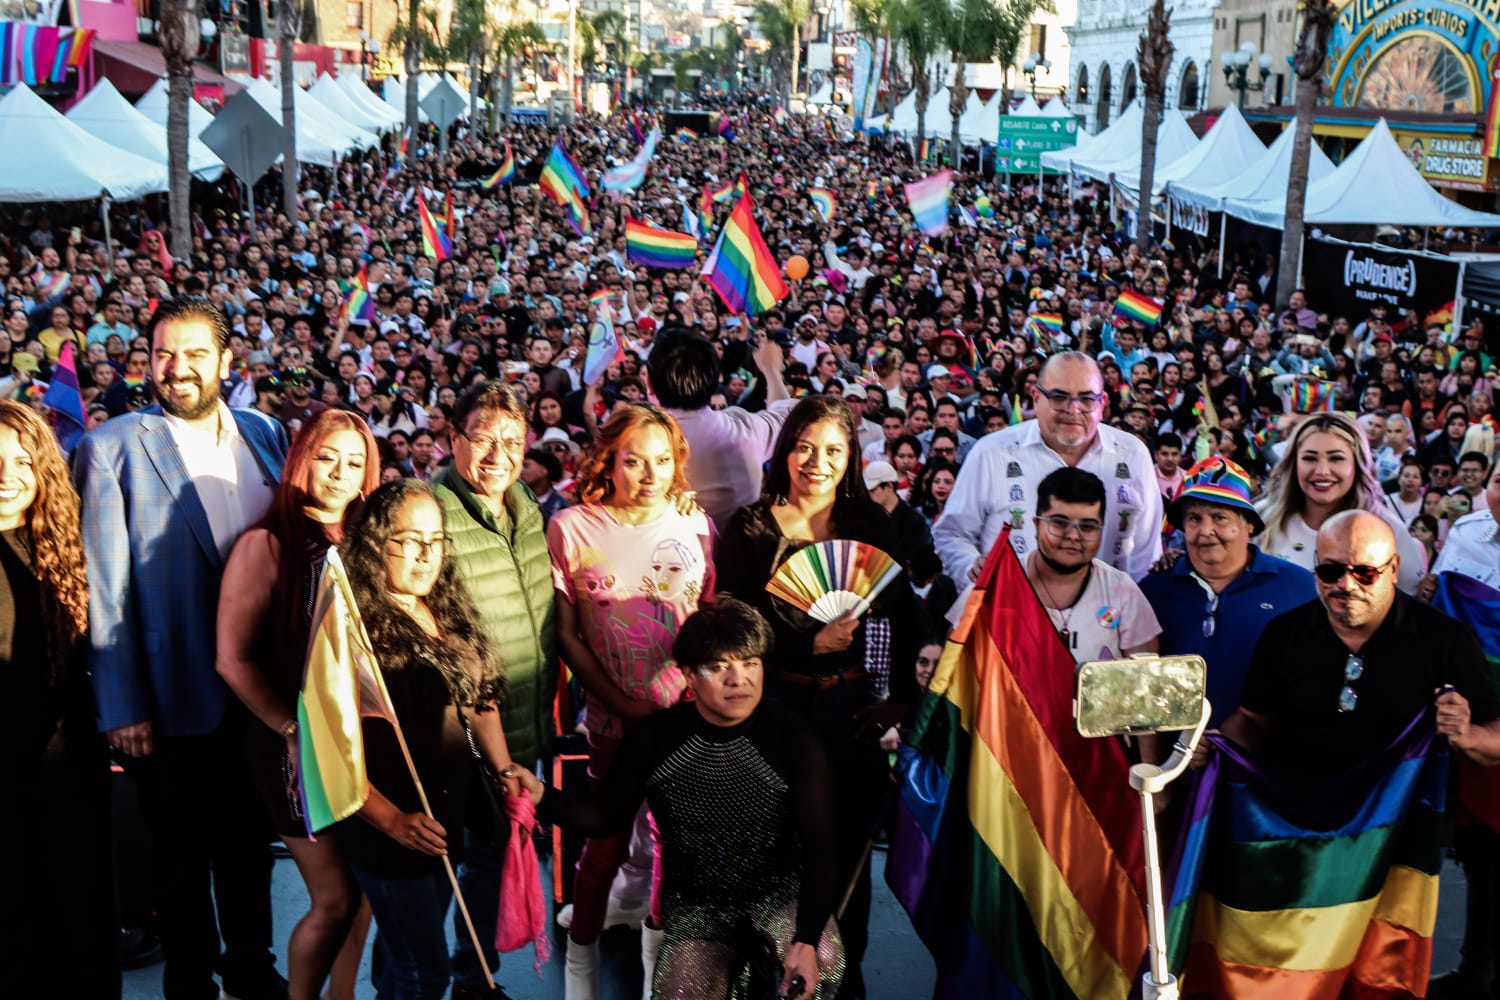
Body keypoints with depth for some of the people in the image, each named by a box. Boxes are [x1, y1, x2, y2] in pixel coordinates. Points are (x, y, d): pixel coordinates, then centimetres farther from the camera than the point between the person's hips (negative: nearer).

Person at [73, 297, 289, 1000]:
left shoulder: (264, 435, 4)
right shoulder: (112, 450, -10)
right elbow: (105, 592, -12)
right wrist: (121, 706, -14)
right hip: (175, 697, -4)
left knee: (250, 838, 20)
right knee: (182, 856, 12)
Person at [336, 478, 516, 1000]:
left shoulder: (450, 614, 6)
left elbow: (479, 699, 15)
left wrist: (504, 769, 2)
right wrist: (393, 821, -22)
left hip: (447, 818, 7)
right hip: (389, 829, -7)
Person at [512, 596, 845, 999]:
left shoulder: (794, 741, -15)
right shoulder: (655, 738, -9)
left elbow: (819, 848, -17)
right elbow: (607, 817, 2)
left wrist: (806, 940, -30)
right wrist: (543, 796, -18)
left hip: (780, 891, -2)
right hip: (696, 903, 2)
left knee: (823, 966, -30)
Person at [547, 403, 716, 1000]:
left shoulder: (693, 523, 1)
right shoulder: (571, 528, -6)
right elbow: (566, 633, -4)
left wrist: (696, 686, -8)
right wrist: (624, 705, -9)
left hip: (689, 712, 2)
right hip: (614, 719, -2)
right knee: (606, 843, 7)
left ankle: (657, 943, 35)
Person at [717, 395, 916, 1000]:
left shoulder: (871, 526, 7)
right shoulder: (750, 529, 0)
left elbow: (902, 620, 7)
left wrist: (902, 697, -3)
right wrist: (812, 643, -16)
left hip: (853, 706, 2)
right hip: (774, 704, -2)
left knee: (849, 844, 7)